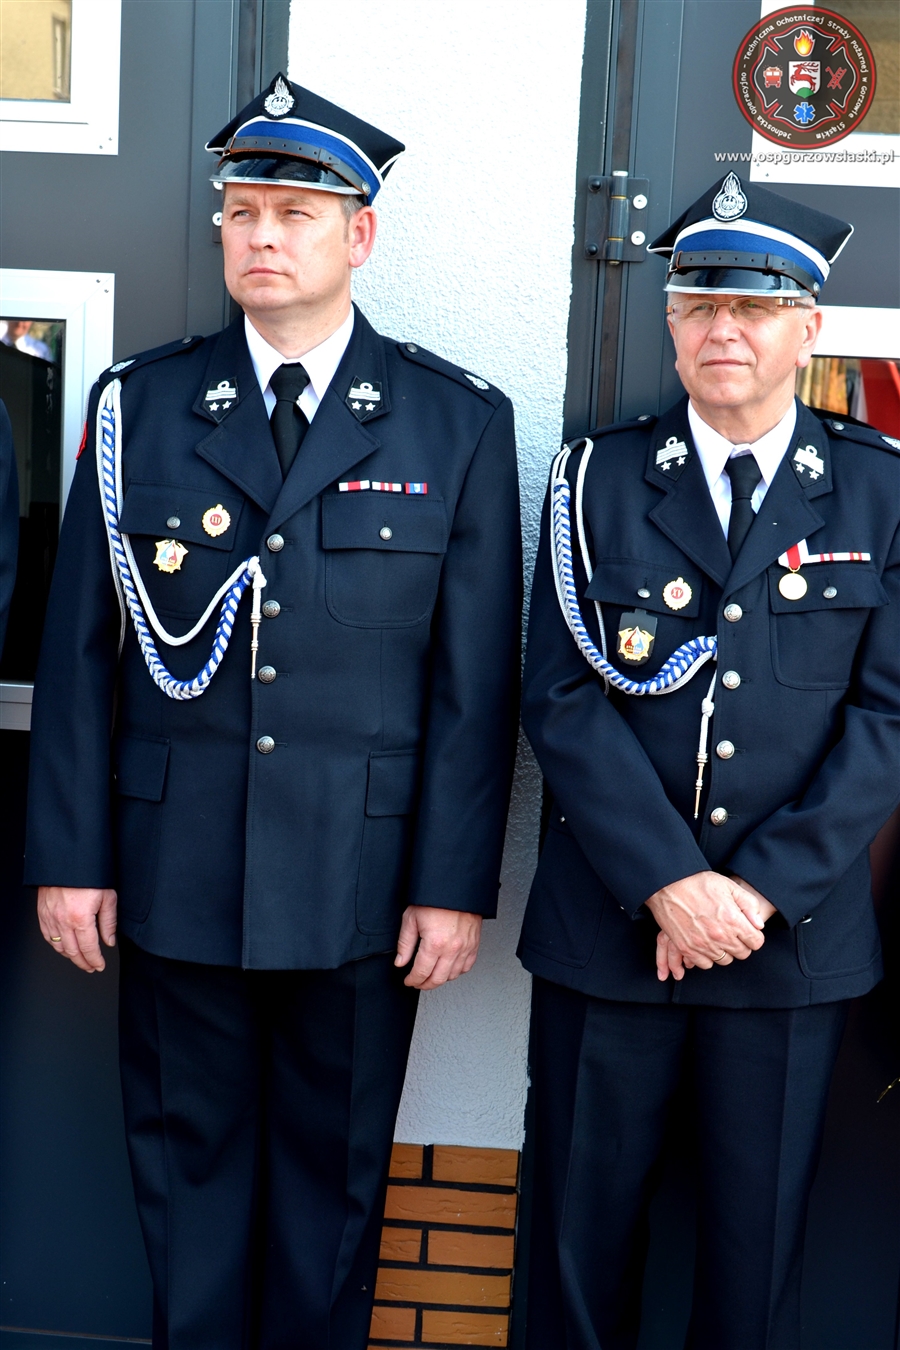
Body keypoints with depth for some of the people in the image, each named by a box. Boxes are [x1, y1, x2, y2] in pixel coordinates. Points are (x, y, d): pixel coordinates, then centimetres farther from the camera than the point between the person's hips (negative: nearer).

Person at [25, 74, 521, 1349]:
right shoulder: (138, 403, 4)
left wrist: (455, 886, -5)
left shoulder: (459, 422, 0)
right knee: (187, 1160, 15)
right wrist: (71, 857, 1)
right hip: (174, 871, 1)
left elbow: (476, 678, -2)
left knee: (334, 1176, 14)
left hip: (363, 885, -1)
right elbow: (80, 650, 3)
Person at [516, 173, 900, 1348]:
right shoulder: (599, 478, 3)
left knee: (760, 1231, 12)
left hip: (795, 929, 1)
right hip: (610, 921, 0)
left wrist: (764, 888, -11)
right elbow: (562, 699, -5)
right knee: (584, 1220, 11)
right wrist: (667, 883, -14)